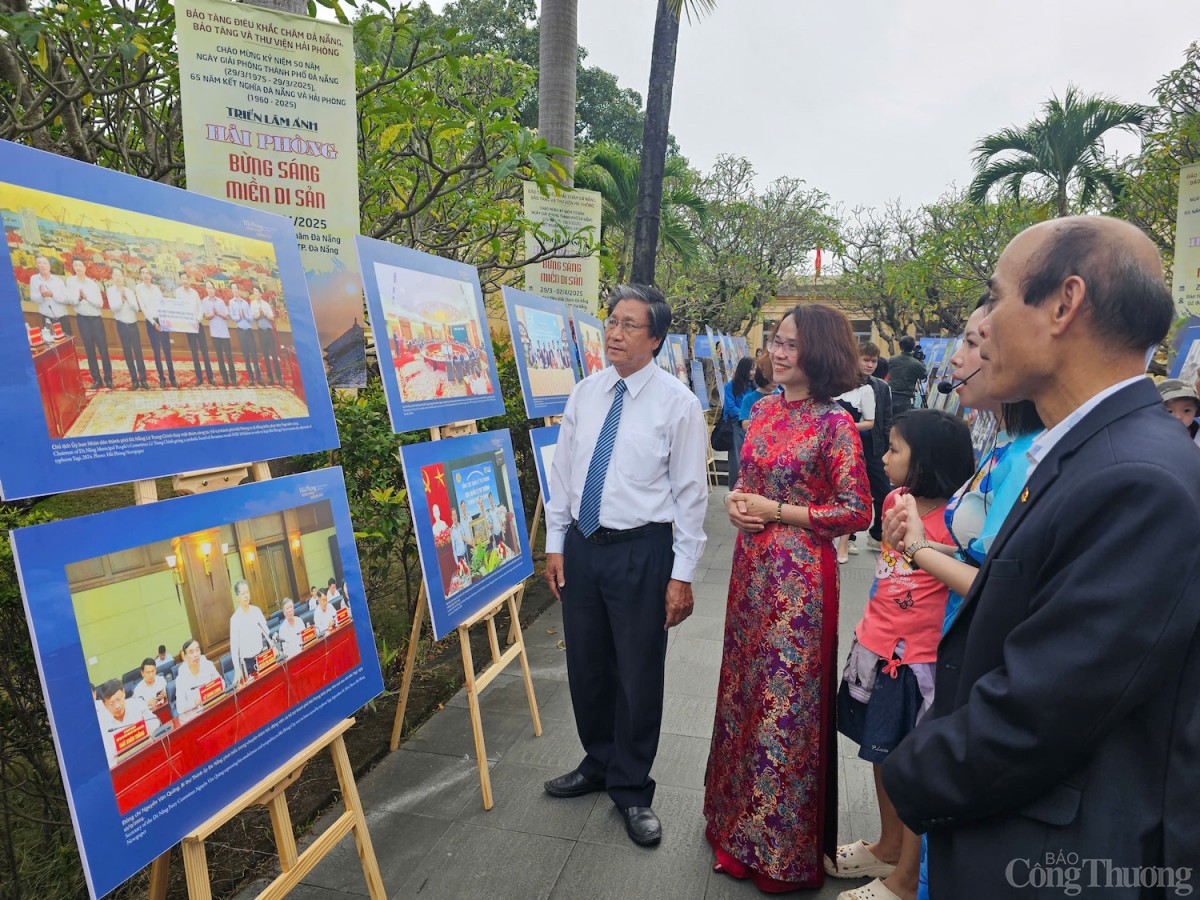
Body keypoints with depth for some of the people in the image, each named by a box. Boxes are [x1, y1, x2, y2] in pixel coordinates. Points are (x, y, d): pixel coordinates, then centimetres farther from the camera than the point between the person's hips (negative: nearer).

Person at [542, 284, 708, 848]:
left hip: (640, 551, -4)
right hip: (581, 546, 5)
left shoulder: (677, 402, -9)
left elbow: (691, 493, -8)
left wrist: (682, 574, -10)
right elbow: (562, 471, 9)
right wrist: (555, 544, 7)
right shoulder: (585, 393, 4)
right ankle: (598, 763, 42)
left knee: (639, 675, 8)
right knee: (586, 667, 18)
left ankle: (631, 790, 30)